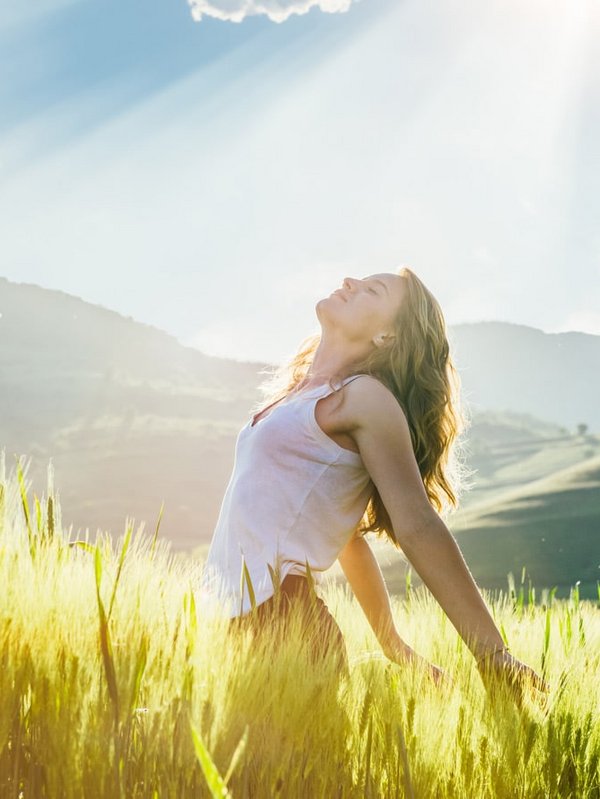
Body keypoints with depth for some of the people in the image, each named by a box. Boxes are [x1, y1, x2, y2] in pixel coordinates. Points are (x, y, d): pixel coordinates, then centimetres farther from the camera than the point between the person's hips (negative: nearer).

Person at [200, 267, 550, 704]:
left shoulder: (367, 396, -7)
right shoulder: (304, 396, 20)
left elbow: (419, 526, -13)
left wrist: (492, 655, -17)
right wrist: (393, 644, 25)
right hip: (237, 617, 9)